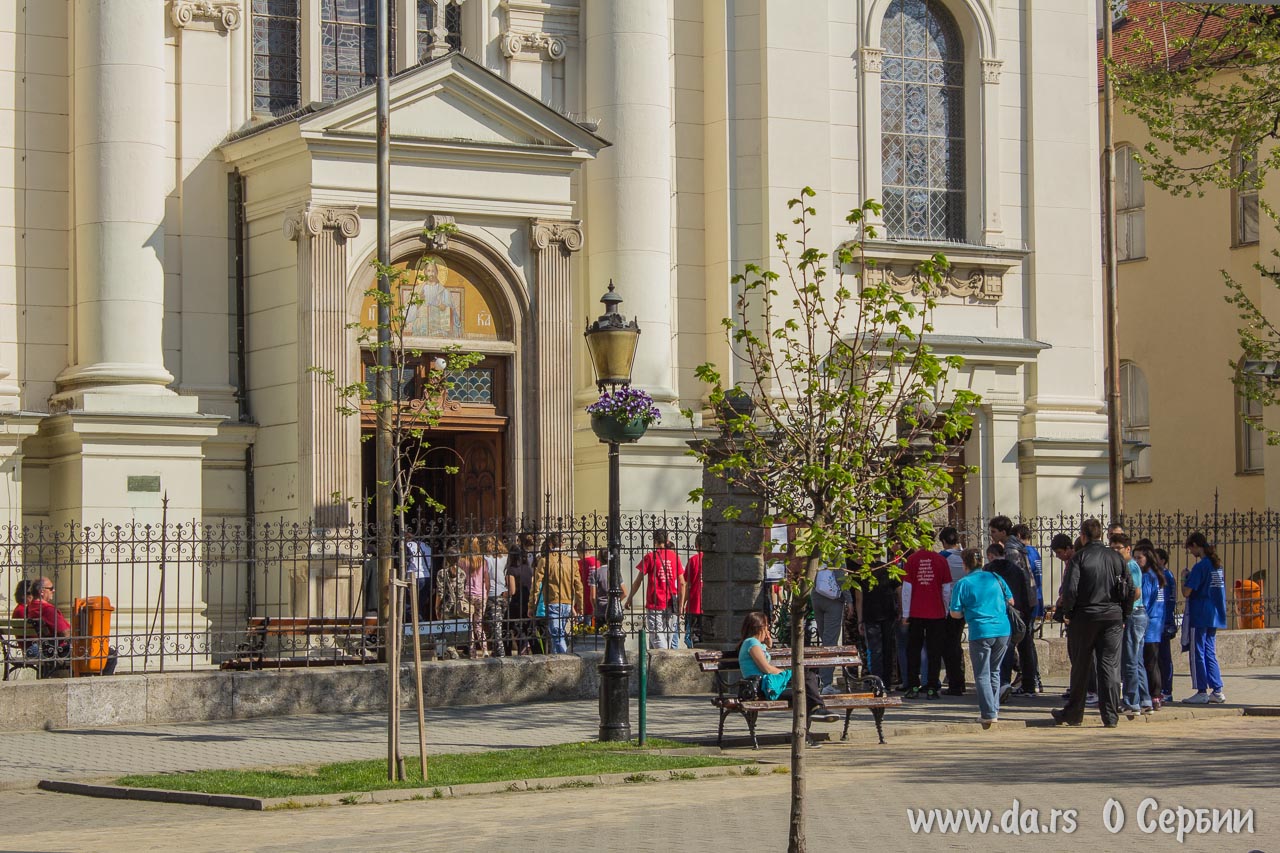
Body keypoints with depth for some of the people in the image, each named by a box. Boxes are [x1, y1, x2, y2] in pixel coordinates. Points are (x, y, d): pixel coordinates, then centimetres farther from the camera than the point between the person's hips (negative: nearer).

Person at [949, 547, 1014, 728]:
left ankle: (989, 713, -3)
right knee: (995, 671, 20)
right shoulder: (996, 578, 7)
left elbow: (955, 613, -4)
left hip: (980, 633, -4)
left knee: (982, 675, 4)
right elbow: (1011, 601, 14)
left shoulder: (962, 584, -4)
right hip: (1003, 630, 4)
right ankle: (994, 709, 23)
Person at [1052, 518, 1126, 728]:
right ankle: (1111, 716, -3)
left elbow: (1070, 589, -16)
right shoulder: (1116, 557, 5)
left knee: (1080, 667, 8)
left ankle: (1073, 714, 17)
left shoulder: (1080, 557, -7)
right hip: (1113, 617, 3)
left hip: (1084, 617, -3)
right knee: (1110, 667, 2)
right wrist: (1123, 616, 14)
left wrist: (1067, 613, -3)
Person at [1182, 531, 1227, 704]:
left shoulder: (1200, 567, -16)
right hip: (1215, 616, 8)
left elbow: (1186, 592, -19)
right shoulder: (1218, 564, 10)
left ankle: (1201, 692, 1)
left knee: (1198, 654, -1)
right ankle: (1217, 691, 11)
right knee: (1210, 653, 13)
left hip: (1199, 617, -8)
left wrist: (1184, 577, -1)